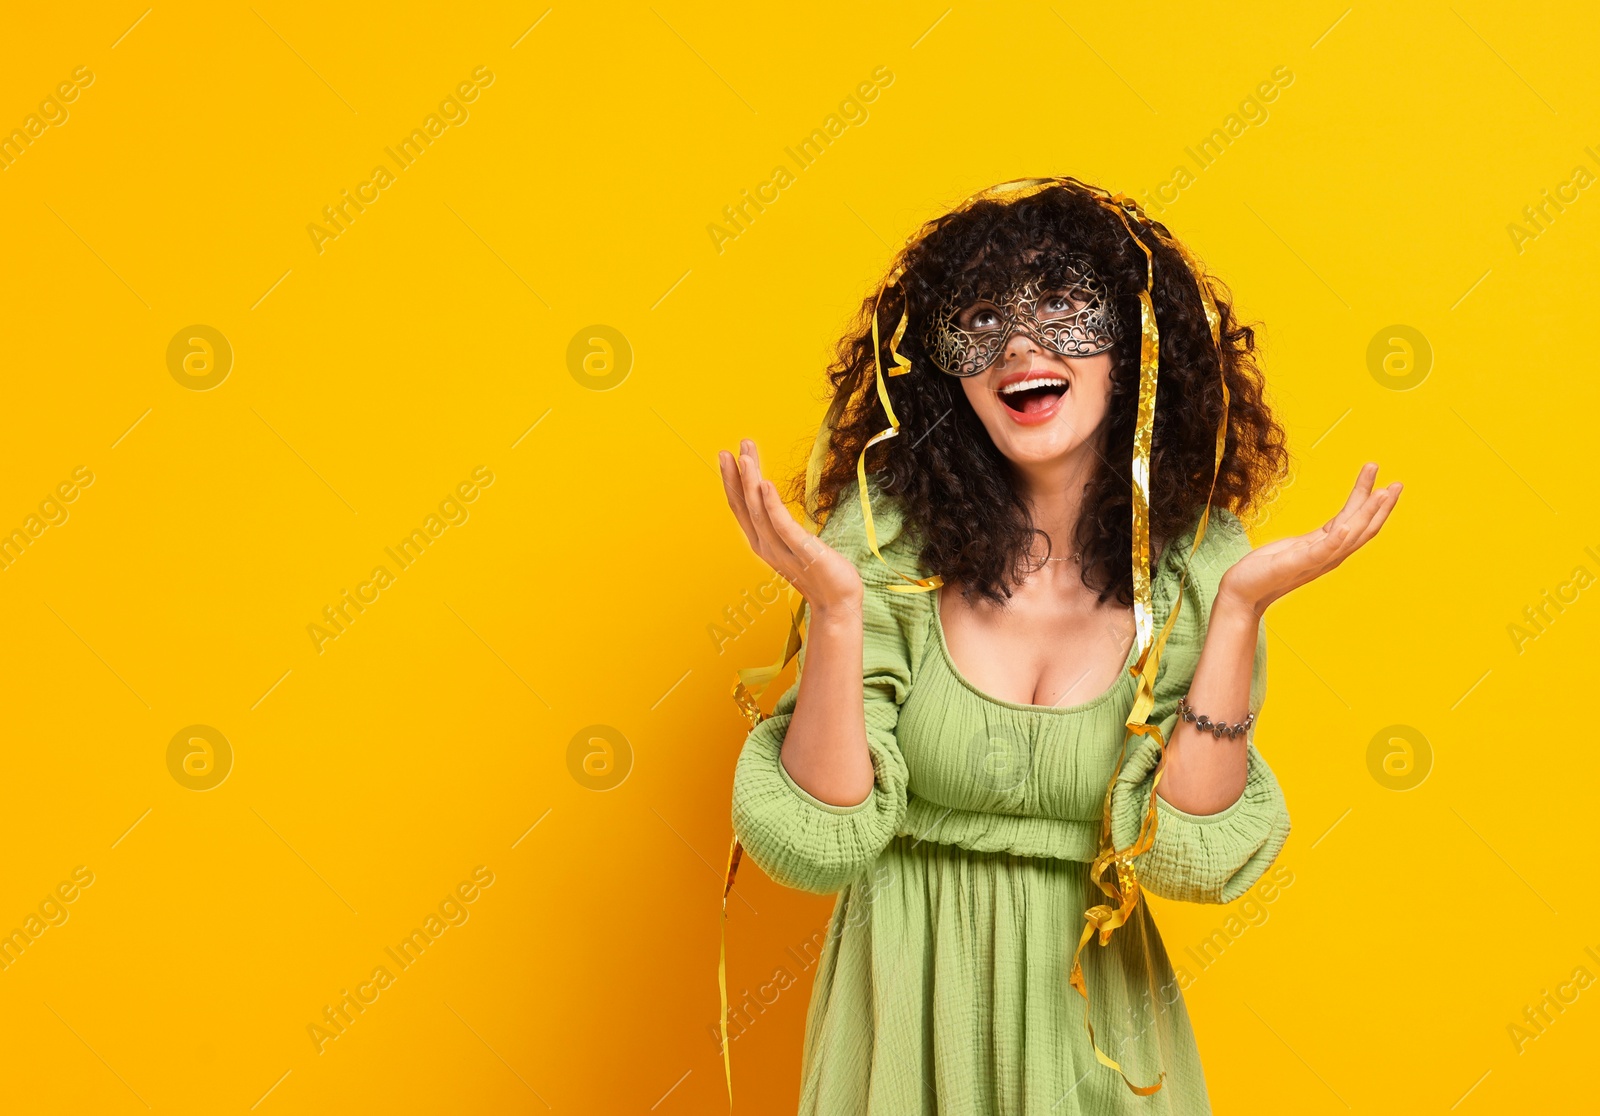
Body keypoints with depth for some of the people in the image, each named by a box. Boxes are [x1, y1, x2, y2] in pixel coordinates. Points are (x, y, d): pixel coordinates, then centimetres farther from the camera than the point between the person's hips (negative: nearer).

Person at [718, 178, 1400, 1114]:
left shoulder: (1195, 563, -10)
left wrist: (1239, 609, -22)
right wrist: (836, 608, -28)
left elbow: (1186, 853, -16)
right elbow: (818, 845, -16)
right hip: (908, 996, -1)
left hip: (1095, 1005, 1)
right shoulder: (886, 538, -14)